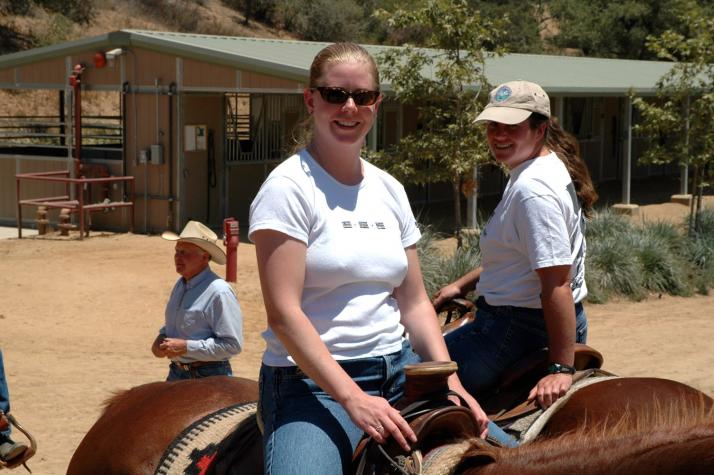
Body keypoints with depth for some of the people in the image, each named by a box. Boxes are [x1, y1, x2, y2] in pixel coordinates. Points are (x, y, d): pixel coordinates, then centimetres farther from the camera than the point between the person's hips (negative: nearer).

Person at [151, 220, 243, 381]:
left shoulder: (219, 293, -19)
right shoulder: (181, 285, 10)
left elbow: (232, 344, -23)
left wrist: (186, 347, -24)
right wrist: (162, 337, 4)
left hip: (208, 377, -8)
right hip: (177, 373, 8)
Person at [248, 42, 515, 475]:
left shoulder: (390, 191, 12)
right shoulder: (290, 187, -8)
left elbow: (415, 304, 14)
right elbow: (283, 313, -16)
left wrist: (451, 383, -1)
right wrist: (352, 398, -21)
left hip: (398, 372, 6)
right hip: (312, 382, -6)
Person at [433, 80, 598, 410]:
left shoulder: (533, 189, -24)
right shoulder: (548, 169, 9)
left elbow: (557, 281, -29)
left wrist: (561, 369, -31)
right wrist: (463, 285, 21)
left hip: (518, 327, -11)